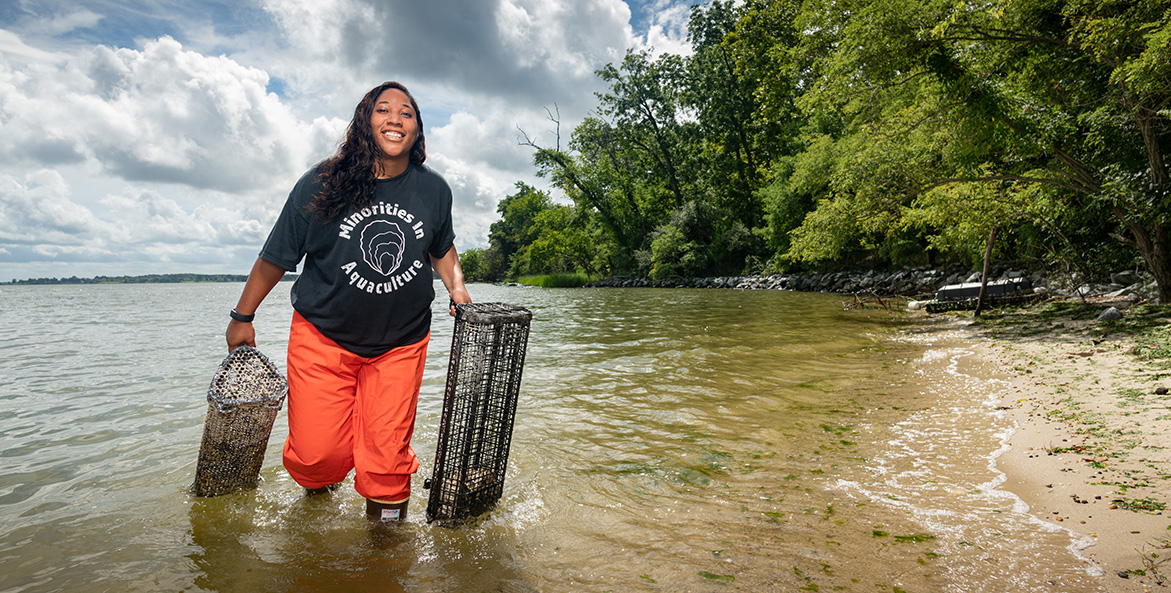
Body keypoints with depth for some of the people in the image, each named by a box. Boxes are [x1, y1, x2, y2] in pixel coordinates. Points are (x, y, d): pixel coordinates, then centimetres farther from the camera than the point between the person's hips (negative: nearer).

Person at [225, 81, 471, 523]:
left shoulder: (434, 190, -1)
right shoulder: (320, 186, -9)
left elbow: (441, 247, 18)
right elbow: (276, 257, 1)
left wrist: (456, 286, 0)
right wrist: (243, 317, 9)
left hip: (401, 341, 2)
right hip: (323, 336, -1)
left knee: (387, 452, -1)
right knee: (317, 453, 0)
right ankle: (317, 489, 37)